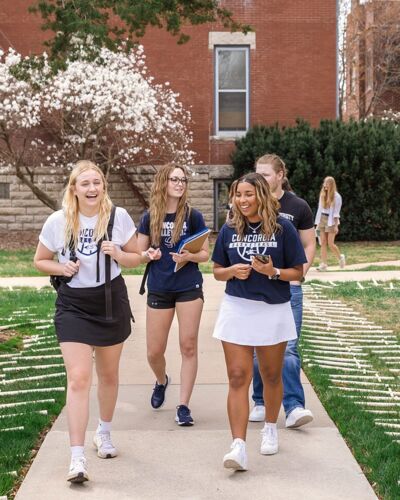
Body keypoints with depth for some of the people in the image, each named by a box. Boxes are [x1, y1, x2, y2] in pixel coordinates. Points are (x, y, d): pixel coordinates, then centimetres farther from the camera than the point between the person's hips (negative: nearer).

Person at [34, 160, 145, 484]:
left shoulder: (119, 217, -7)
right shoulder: (57, 222, -9)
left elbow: (136, 259, 4)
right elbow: (40, 260, 5)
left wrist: (118, 254, -18)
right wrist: (61, 268, -16)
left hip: (111, 302, 2)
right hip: (73, 305, -2)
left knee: (109, 375, 17)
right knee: (78, 378, -12)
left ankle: (104, 434, 41)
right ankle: (77, 458, -10)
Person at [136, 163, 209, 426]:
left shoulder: (193, 216, -3)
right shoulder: (150, 217, 2)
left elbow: (206, 254, 1)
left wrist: (189, 256, -19)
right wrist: (149, 254, -12)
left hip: (189, 287, -1)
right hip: (158, 289, 2)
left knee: (189, 346, -3)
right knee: (154, 351, 6)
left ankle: (184, 406, 6)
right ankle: (162, 381, 40)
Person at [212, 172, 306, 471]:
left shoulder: (283, 228, -5)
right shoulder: (230, 230, 3)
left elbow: (298, 272, -2)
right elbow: (218, 272, 10)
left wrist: (273, 272, -20)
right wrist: (233, 271, -11)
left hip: (273, 311, -1)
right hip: (237, 309, 1)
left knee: (271, 375, 14)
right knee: (238, 378, -7)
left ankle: (271, 429, 37)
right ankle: (239, 446, -10)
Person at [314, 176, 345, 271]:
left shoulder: (336, 196, -4)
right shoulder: (322, 195, 10)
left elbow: (336, 212, -6)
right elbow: (320, 209, 13)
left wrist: (336, 226, -11)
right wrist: (317, 223, 10)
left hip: (331, 220, -5)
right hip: (322, 219, 5)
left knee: (330, 243, -9)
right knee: (323, 243, 0)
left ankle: (340, 258, 17)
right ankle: (324, 264, 1)